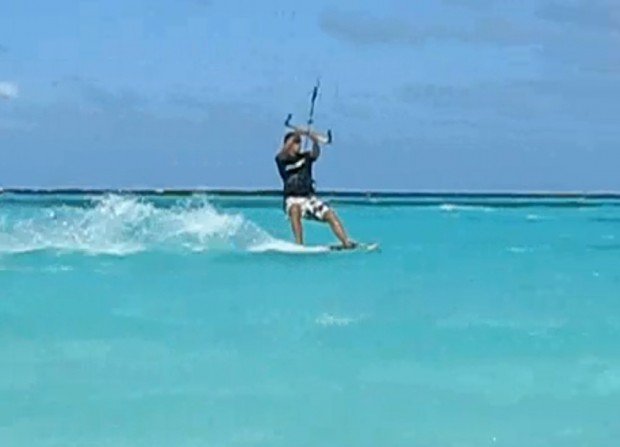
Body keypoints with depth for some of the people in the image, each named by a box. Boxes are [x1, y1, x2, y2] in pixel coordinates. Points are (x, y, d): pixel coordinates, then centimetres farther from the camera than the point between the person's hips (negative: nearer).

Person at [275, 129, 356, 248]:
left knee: (330, 215, -13)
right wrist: (295, 135, -35)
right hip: (292, 199, -4)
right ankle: (299, 245, -41)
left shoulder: (305, 157, 11)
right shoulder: (282, 159, 3)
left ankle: (346, 243, -15)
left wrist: (315, 141, -33)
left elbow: (316, 152, -11)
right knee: (295, 209, -37)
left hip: (309, 197, 4)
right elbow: (284, 151, -20)